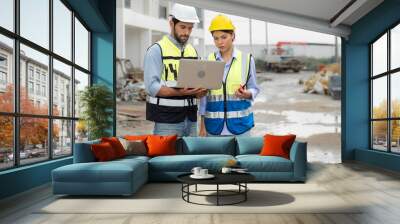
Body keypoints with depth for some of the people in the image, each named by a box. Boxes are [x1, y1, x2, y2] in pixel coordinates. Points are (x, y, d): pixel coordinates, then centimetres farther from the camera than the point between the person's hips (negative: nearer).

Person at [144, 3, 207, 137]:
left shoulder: (193, 51, 13)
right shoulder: (156, 50, -5)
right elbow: (152, 86, -14)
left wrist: (200, 91, -8)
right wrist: (179, 92, -27)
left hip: (191, 117, 6)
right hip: (167, 119, -5)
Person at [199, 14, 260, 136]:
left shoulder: (247, 59, 0)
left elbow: (254, 88, 6)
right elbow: (204, 93, 5)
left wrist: (247, 94, -18)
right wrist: (202, 125, 4)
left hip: (239, 122, -1)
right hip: (214, 123, 1)